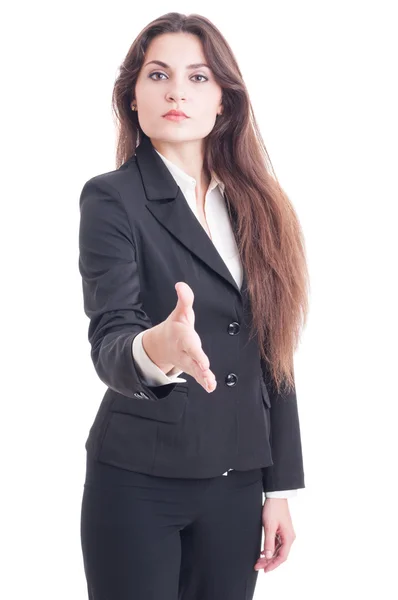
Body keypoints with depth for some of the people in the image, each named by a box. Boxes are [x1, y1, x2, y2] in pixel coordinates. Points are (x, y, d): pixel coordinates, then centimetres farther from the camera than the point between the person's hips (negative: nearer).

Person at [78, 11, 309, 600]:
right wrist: (157, 348, -43)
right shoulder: (112, 198, -8)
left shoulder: (256, 204, 6)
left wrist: (281, 484, 6)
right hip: (140, 482, -4)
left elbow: (272, 357, 8)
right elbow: (109, 341, -21)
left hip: (237, 482, 4)